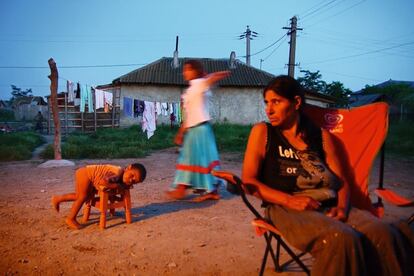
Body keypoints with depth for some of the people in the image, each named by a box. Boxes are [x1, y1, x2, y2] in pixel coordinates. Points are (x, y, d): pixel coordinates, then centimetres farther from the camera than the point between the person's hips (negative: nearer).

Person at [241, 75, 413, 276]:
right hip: (287, 209, -3)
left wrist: (342, 207, -9)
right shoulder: (262, 132, 6)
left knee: (384, 234, -24)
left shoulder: (321, 136, 15)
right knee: (341, 239, -31)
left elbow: (341, 181, 13)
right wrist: (290, 200, -13)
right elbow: (248, 181, -1)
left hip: (328, 206, 4)